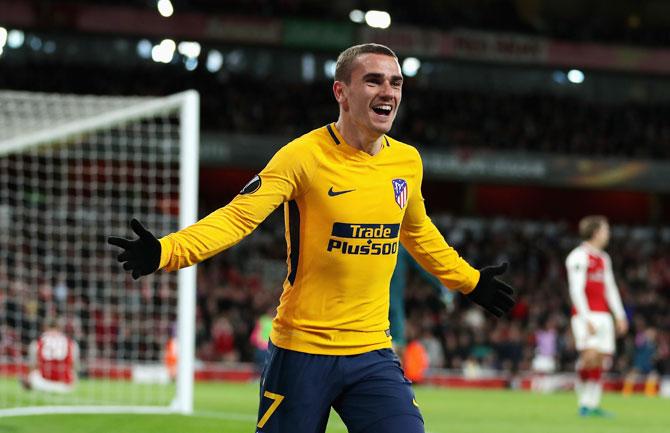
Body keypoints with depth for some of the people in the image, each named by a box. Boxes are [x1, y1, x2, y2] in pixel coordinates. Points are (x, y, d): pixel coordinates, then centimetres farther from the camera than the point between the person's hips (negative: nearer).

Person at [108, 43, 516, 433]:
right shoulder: (306, 156, -12)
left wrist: (470, 282, 36)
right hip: (302, 352, -4)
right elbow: (238, 216, -21)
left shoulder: (408, 162, 5)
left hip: (373, 352, 4)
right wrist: (165, 251, -36)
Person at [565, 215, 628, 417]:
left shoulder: (603, 258, 19)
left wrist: (620, 315, 15)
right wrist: (586, 319, -19)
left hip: (603, 315, 8)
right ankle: (582, 395, -2)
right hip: (585, 314, -8)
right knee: (590, 356, -21)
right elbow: (576, 290, -13)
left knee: (600, 360, 3)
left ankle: (591, 405, 5)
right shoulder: (579, 256, -6)